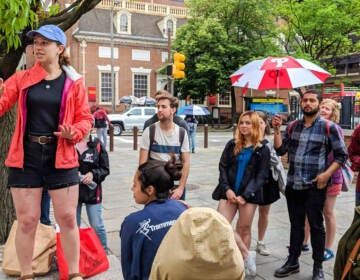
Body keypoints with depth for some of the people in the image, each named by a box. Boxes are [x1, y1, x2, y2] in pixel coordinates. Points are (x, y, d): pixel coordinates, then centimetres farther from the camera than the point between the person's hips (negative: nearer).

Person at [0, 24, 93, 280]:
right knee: (27, 221, 8)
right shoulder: (22, 79, 5)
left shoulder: (74, 82, 2)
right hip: (26, 157, 1)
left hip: (61, 157, -1)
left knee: (68, 219, 7)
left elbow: (85, 118, 3)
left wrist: (74, 133, -16)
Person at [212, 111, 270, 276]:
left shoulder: (262, 149, 1)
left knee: (244, 229, 2)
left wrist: (245, 195, -11)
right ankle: (247, 255, 6)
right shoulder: (232, 145, 10)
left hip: (249, 194, -3)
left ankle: (243, 263, 18)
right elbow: (222, 168, 7)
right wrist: (227, 189, -7)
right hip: (229, 192, 3)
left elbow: (261, 176, -2)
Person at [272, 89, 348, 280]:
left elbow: (341, 155, -2)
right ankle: (292, 262, 29)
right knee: (296, 225, 16)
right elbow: (280, 150, 5)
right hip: (293, 185, 4)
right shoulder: (293, 126, 8)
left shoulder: (329, 127, -5)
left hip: (314, 186, -4)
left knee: (316, 226, 6)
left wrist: (326, 174, -14)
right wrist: (277, 130, -7)